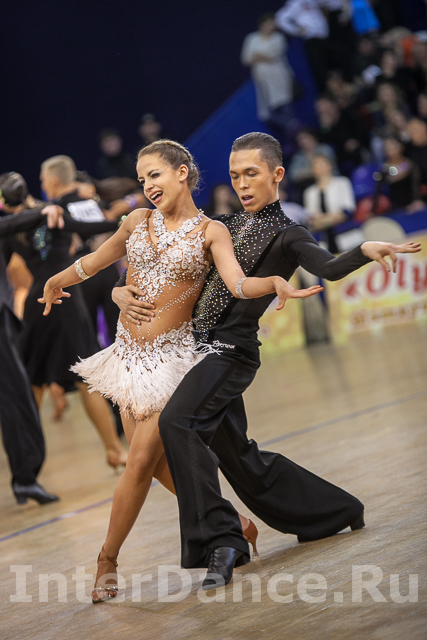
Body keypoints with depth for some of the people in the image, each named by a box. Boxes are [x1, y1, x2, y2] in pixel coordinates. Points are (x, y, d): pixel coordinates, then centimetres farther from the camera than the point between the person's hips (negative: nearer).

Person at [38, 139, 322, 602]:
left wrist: (275, 283, -37)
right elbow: (93, 261, 25)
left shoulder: (211, 231, -3)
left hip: (170, 355, -5)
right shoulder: (138, 222, 8)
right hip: (128, 352, 5)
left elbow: (238, 284, -17)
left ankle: (107, 559, 6)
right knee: (159, 461, 4)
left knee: (141, 462, -8)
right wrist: (54, 284, 39)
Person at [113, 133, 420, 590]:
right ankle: (338, 509, 32)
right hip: (201, 348, 7)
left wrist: (367, 251, -45)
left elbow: (329, 268, -23)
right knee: (239, 457, 14)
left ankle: (219, 539, -27)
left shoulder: (286, 237, -2)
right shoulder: (224, 228, 18)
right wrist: (122, 292, -1)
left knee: (177, 421, -30)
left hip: (231, 350, -7)